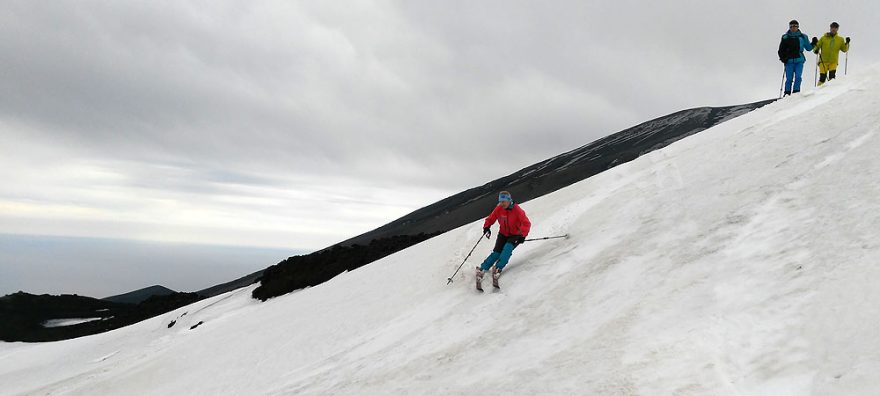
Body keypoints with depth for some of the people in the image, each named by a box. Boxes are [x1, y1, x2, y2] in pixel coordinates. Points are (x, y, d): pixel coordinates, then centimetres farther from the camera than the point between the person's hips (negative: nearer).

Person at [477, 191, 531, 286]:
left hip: (515, 235, -3)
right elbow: (490, 219, 2)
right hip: (503, 234, 3)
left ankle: (498, 268, -40)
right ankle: (482, 269, -19)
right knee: (497, 252, -13)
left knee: (507, 248, -29)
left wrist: (522, 235, -39)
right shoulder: (499, 209, -8)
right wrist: (486, 227, -18)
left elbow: (526, 223, -25)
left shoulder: (517, 210, -20)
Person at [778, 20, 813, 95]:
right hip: (789, 61, -1)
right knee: (789, 78, -2)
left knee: (798, 77, -9)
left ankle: (796, 92, -4)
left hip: (799, 60, 1)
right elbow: (781, 50, 9)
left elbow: (808, 48, 18)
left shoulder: (803, 37, 9)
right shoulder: (785, 37, 5)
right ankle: (787, 93, 7)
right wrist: (782, 57, -6)